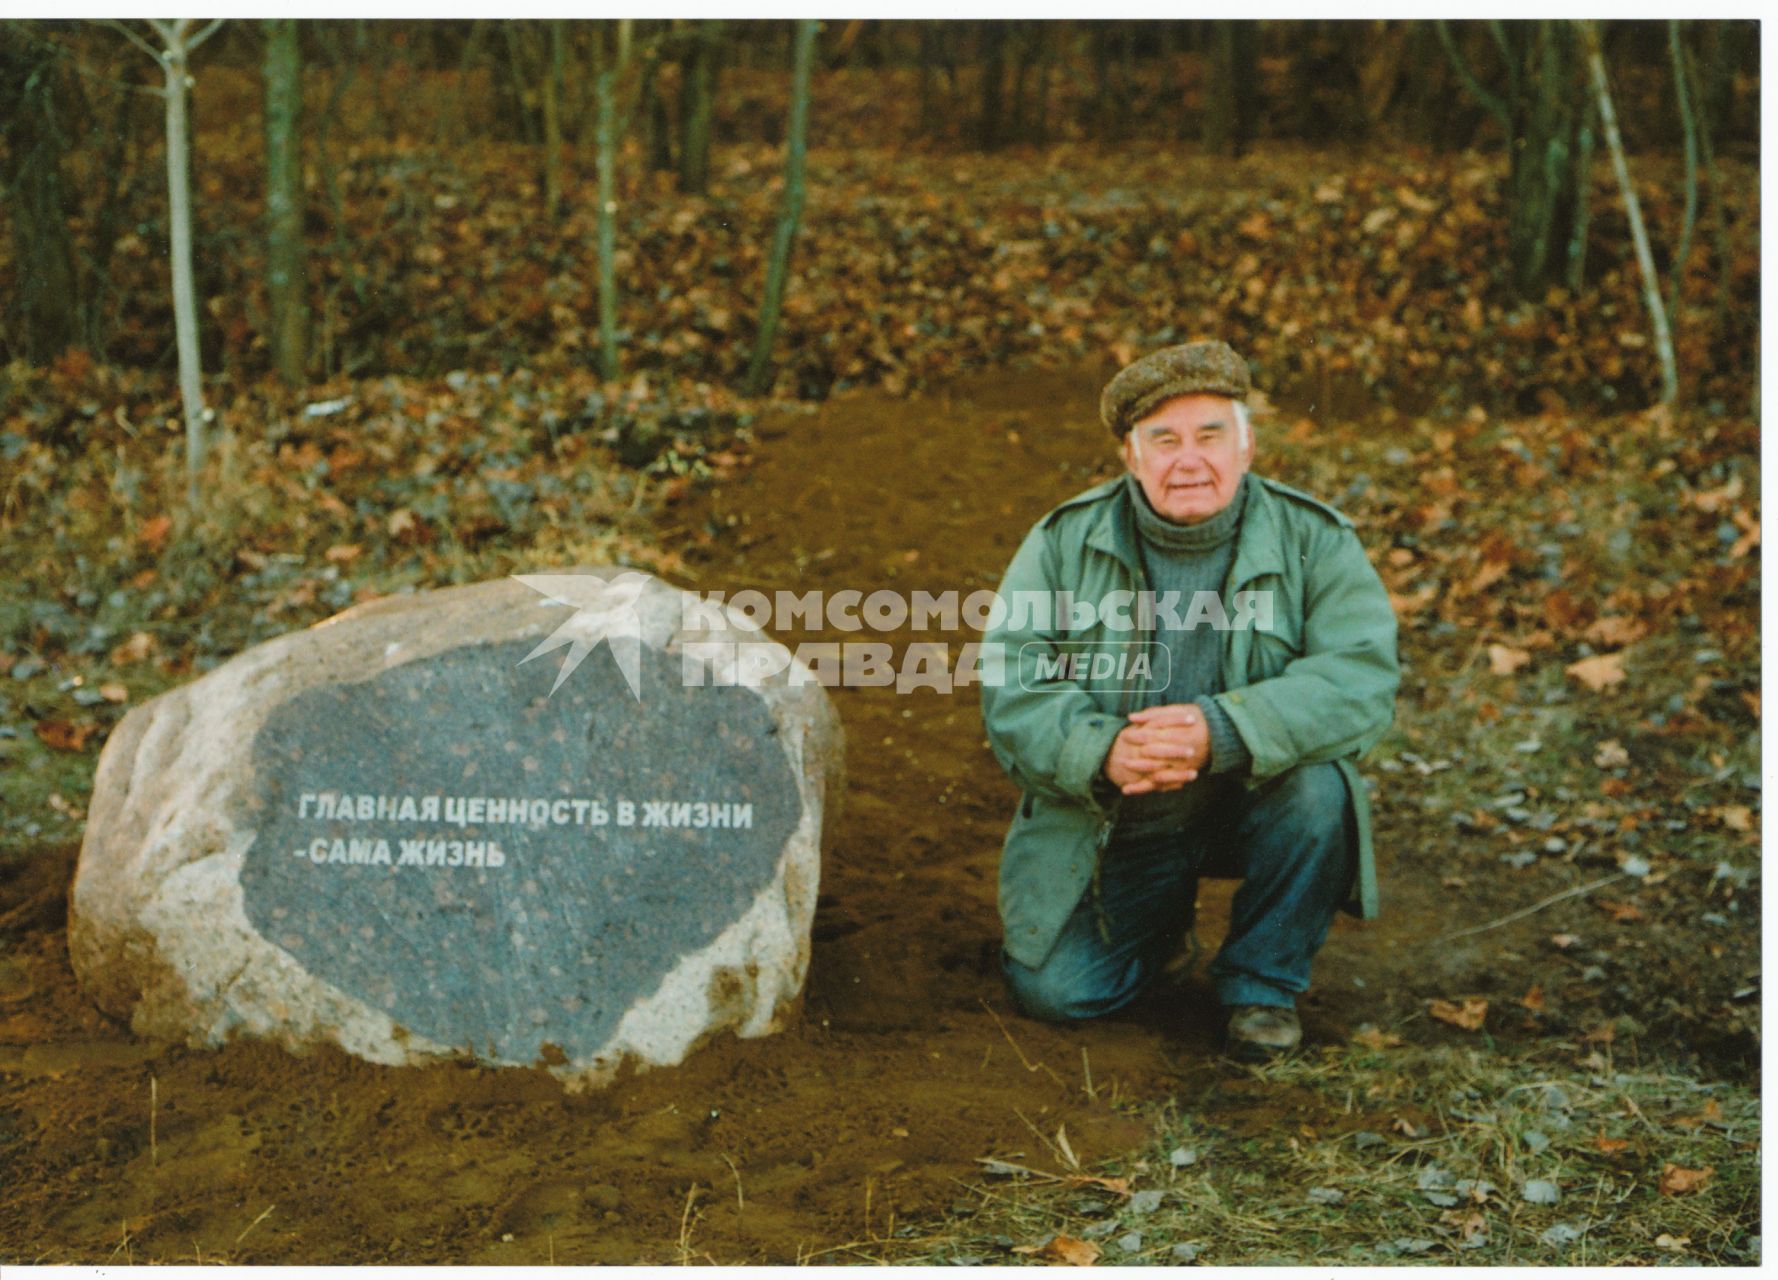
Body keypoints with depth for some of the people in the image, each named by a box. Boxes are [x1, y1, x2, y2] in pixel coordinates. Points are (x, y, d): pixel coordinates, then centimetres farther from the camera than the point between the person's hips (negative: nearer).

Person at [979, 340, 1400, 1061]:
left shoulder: (1313, 541, -9)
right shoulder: (1064, 542, -6)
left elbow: (1361, 678, -22)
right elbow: (1009, 687, -12)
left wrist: (1222, 733, -38)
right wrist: (1102, 751, -33)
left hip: (1247, 807, -1)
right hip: (1106, 828, 1)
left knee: (1317, 787, -31)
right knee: (1054, 991, -11)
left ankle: (1265, 983, -5)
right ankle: (1165, 915, 23)